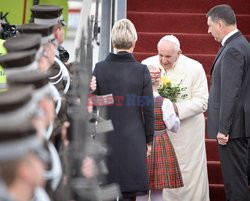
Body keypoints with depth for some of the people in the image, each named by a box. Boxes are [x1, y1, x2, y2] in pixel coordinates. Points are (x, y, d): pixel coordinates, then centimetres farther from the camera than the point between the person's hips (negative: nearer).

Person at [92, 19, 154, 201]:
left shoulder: (100, 68, -3)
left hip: (106, 139, 1)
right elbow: (148, 110, -3)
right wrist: (148, 140, 9)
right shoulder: (142, 71, -6)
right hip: (134, 141, -1)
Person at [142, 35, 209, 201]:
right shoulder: (147, 65, -3)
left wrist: (178, 109, -22)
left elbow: (202, 102, -9)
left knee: (188, 175, 3)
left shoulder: (195, 68, -9)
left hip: (187, 131, -2)